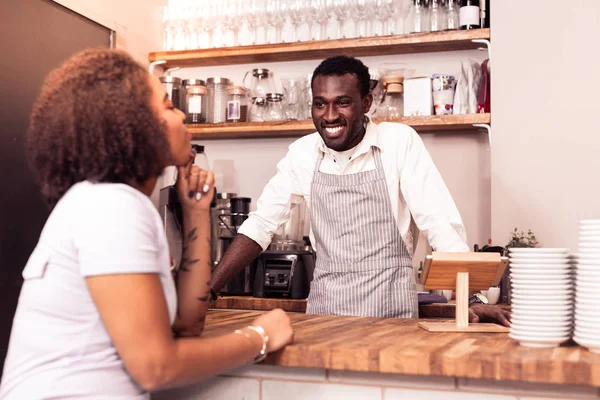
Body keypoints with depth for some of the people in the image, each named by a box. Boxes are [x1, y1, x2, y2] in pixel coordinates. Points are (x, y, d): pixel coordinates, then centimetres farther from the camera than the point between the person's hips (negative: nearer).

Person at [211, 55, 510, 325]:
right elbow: (260, 226, 7)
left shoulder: (400, 142, -5)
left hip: (391, 314, -2)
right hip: (323, 312, 3)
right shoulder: (302, 153, 4)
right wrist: (206, 293, -1)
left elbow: (441, 226, -8)